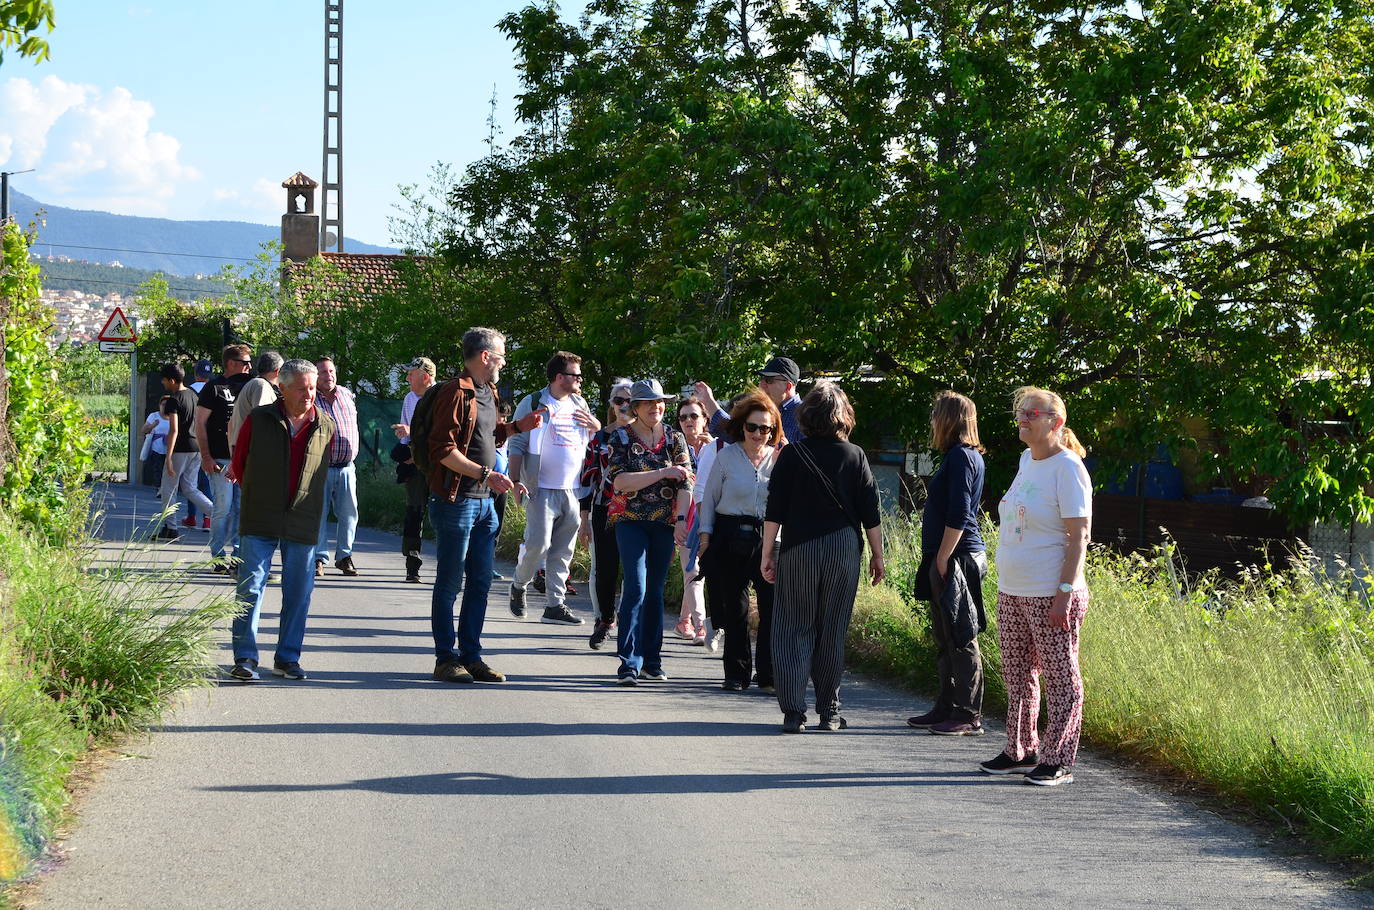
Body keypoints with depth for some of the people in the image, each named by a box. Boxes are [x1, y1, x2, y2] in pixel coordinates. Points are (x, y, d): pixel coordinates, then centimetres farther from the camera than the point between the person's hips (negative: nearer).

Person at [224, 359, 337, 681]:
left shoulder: (325, 426, 5)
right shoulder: (258, 420, -1)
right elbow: (238, 463, 12)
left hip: (302, 523, 2)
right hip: (260, 521, -2)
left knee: (299, 592, 5)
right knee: (251, 586, -6)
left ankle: (288, 657, 17)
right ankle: (245, 657, -3)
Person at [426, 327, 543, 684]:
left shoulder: (488, 393, 17)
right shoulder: (456, 393, -13)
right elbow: (444, 450, -18)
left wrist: (517, 427, 12)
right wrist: (486, 474, -22)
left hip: (484, 501, 9)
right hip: (456, 499, -9)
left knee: (480, 582, 10)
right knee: (450, 583, -1)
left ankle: (471, 655, 16)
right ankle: (446, 658, 4)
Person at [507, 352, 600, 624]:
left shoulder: (580, 404, 14)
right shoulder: (533, 404, -3)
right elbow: (517, 446, -4)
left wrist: (596, 427, 3)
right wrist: (516, 480, -14)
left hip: (574, 490, 5)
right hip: (543, 490, -5)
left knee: (563, 552, 5)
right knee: (538, 544, -12)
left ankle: (555, 605, 9)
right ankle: (519, 586, 15)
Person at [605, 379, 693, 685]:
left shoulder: (674, 439, 7)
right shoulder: (622, 438, 0)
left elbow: (685, 484, 2)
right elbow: (620, 481, -13)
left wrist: (681, 519, -12)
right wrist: (663, 472, -18)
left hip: (664, 524, 3)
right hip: (630, 521, -3)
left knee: (655, 590, 7)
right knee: (637, 587, -14)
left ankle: (651, 661, 14)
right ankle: (629, 662, -15)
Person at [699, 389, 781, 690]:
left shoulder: (780, 459, 6)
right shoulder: (727, 456, 4)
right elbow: (710, 498, 8)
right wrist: (705, 535, 3)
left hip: (768, 538, 0)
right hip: (730, 538, 0)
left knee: (773, 604, -9)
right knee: (735, 607, 5)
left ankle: (769, 675, -3)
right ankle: (736, 673, 15)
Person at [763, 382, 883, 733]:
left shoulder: (792, 455, -2)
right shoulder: (855, 456, 1)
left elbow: (774, 511, -4)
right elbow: (870, 513, 2)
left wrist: (767, 553, 2)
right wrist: (877, 555, 11)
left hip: (798, 549, -1)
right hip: (844, 549, 1)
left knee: (794, 629, 4)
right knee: (832, 632, 9)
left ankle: (793, 710, -6)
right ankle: (829, 711, 11)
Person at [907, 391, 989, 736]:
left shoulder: (961, 457, -13)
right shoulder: (966, 455, 16)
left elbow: (958, 516, -19)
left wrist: (942, 559, -17)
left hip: (956, 558, -10)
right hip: (950, 560, 10)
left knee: (961, 639, -6)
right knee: (944, 638, 15)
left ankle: (969, 718, -4)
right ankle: (947, 709, 22)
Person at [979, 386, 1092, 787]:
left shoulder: (1067, 467, -12)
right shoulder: (1026, 460, 13)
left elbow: (1079, 536, -15)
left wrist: (1064, 593, -20)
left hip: (1050, 595, -9)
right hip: (1011, 590, 9)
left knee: (1060, 678, -1)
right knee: (1016, 675, 14)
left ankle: (1057, 761, 3)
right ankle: (1020, 751, 24)